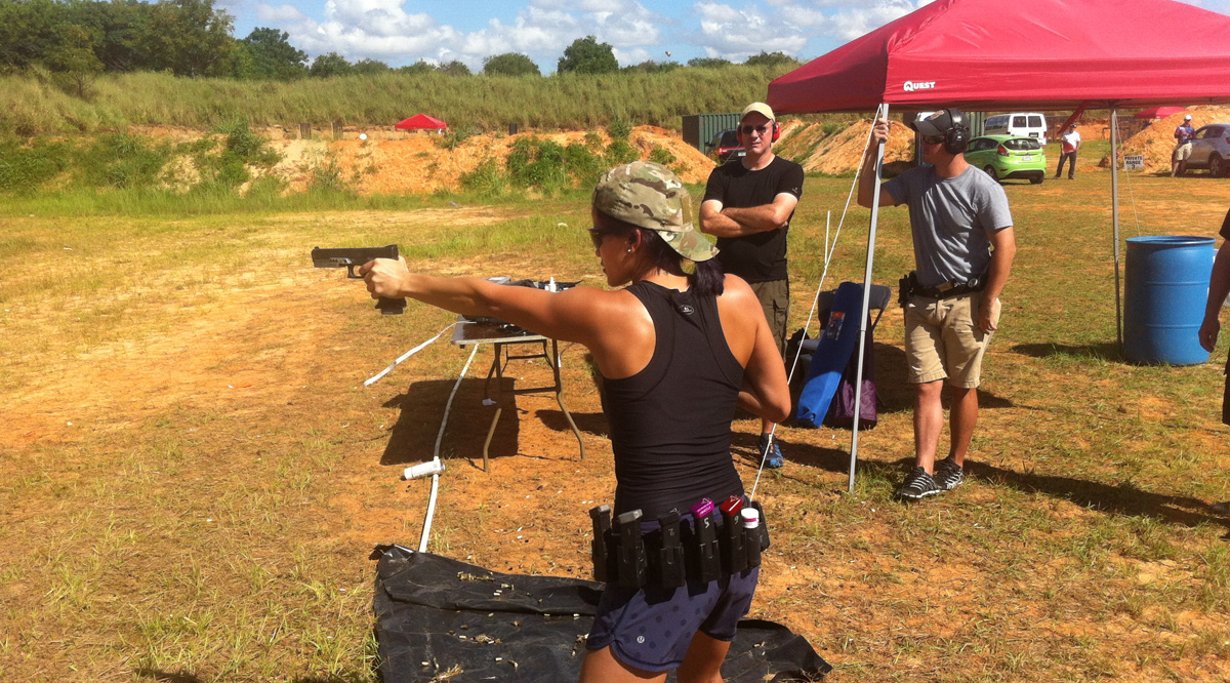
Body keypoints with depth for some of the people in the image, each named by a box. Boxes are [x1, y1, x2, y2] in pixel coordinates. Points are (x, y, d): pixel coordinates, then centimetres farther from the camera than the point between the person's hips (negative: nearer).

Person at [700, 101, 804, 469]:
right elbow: (707, 222, -8)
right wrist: (759, 222, -12)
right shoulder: (723, 174, 7)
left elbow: (776, 214, -17)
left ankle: (768, 437, 17)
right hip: (726, 278, 2)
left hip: (770, 282, -1)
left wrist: (728, 212, -6)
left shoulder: (789, 172, 2)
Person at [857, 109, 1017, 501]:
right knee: (926, 387, -1)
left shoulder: (982, 188, -12)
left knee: (962, 387, 8)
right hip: (923, 299, 4)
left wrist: (989, 303, -14)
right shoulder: (916, 180, 4)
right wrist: (873, 152, -4)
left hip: (966, 301, -4)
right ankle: (923, 472, -2)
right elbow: (868, 199, 5)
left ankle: (956, 465, 22)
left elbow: (1005, 247, -12)